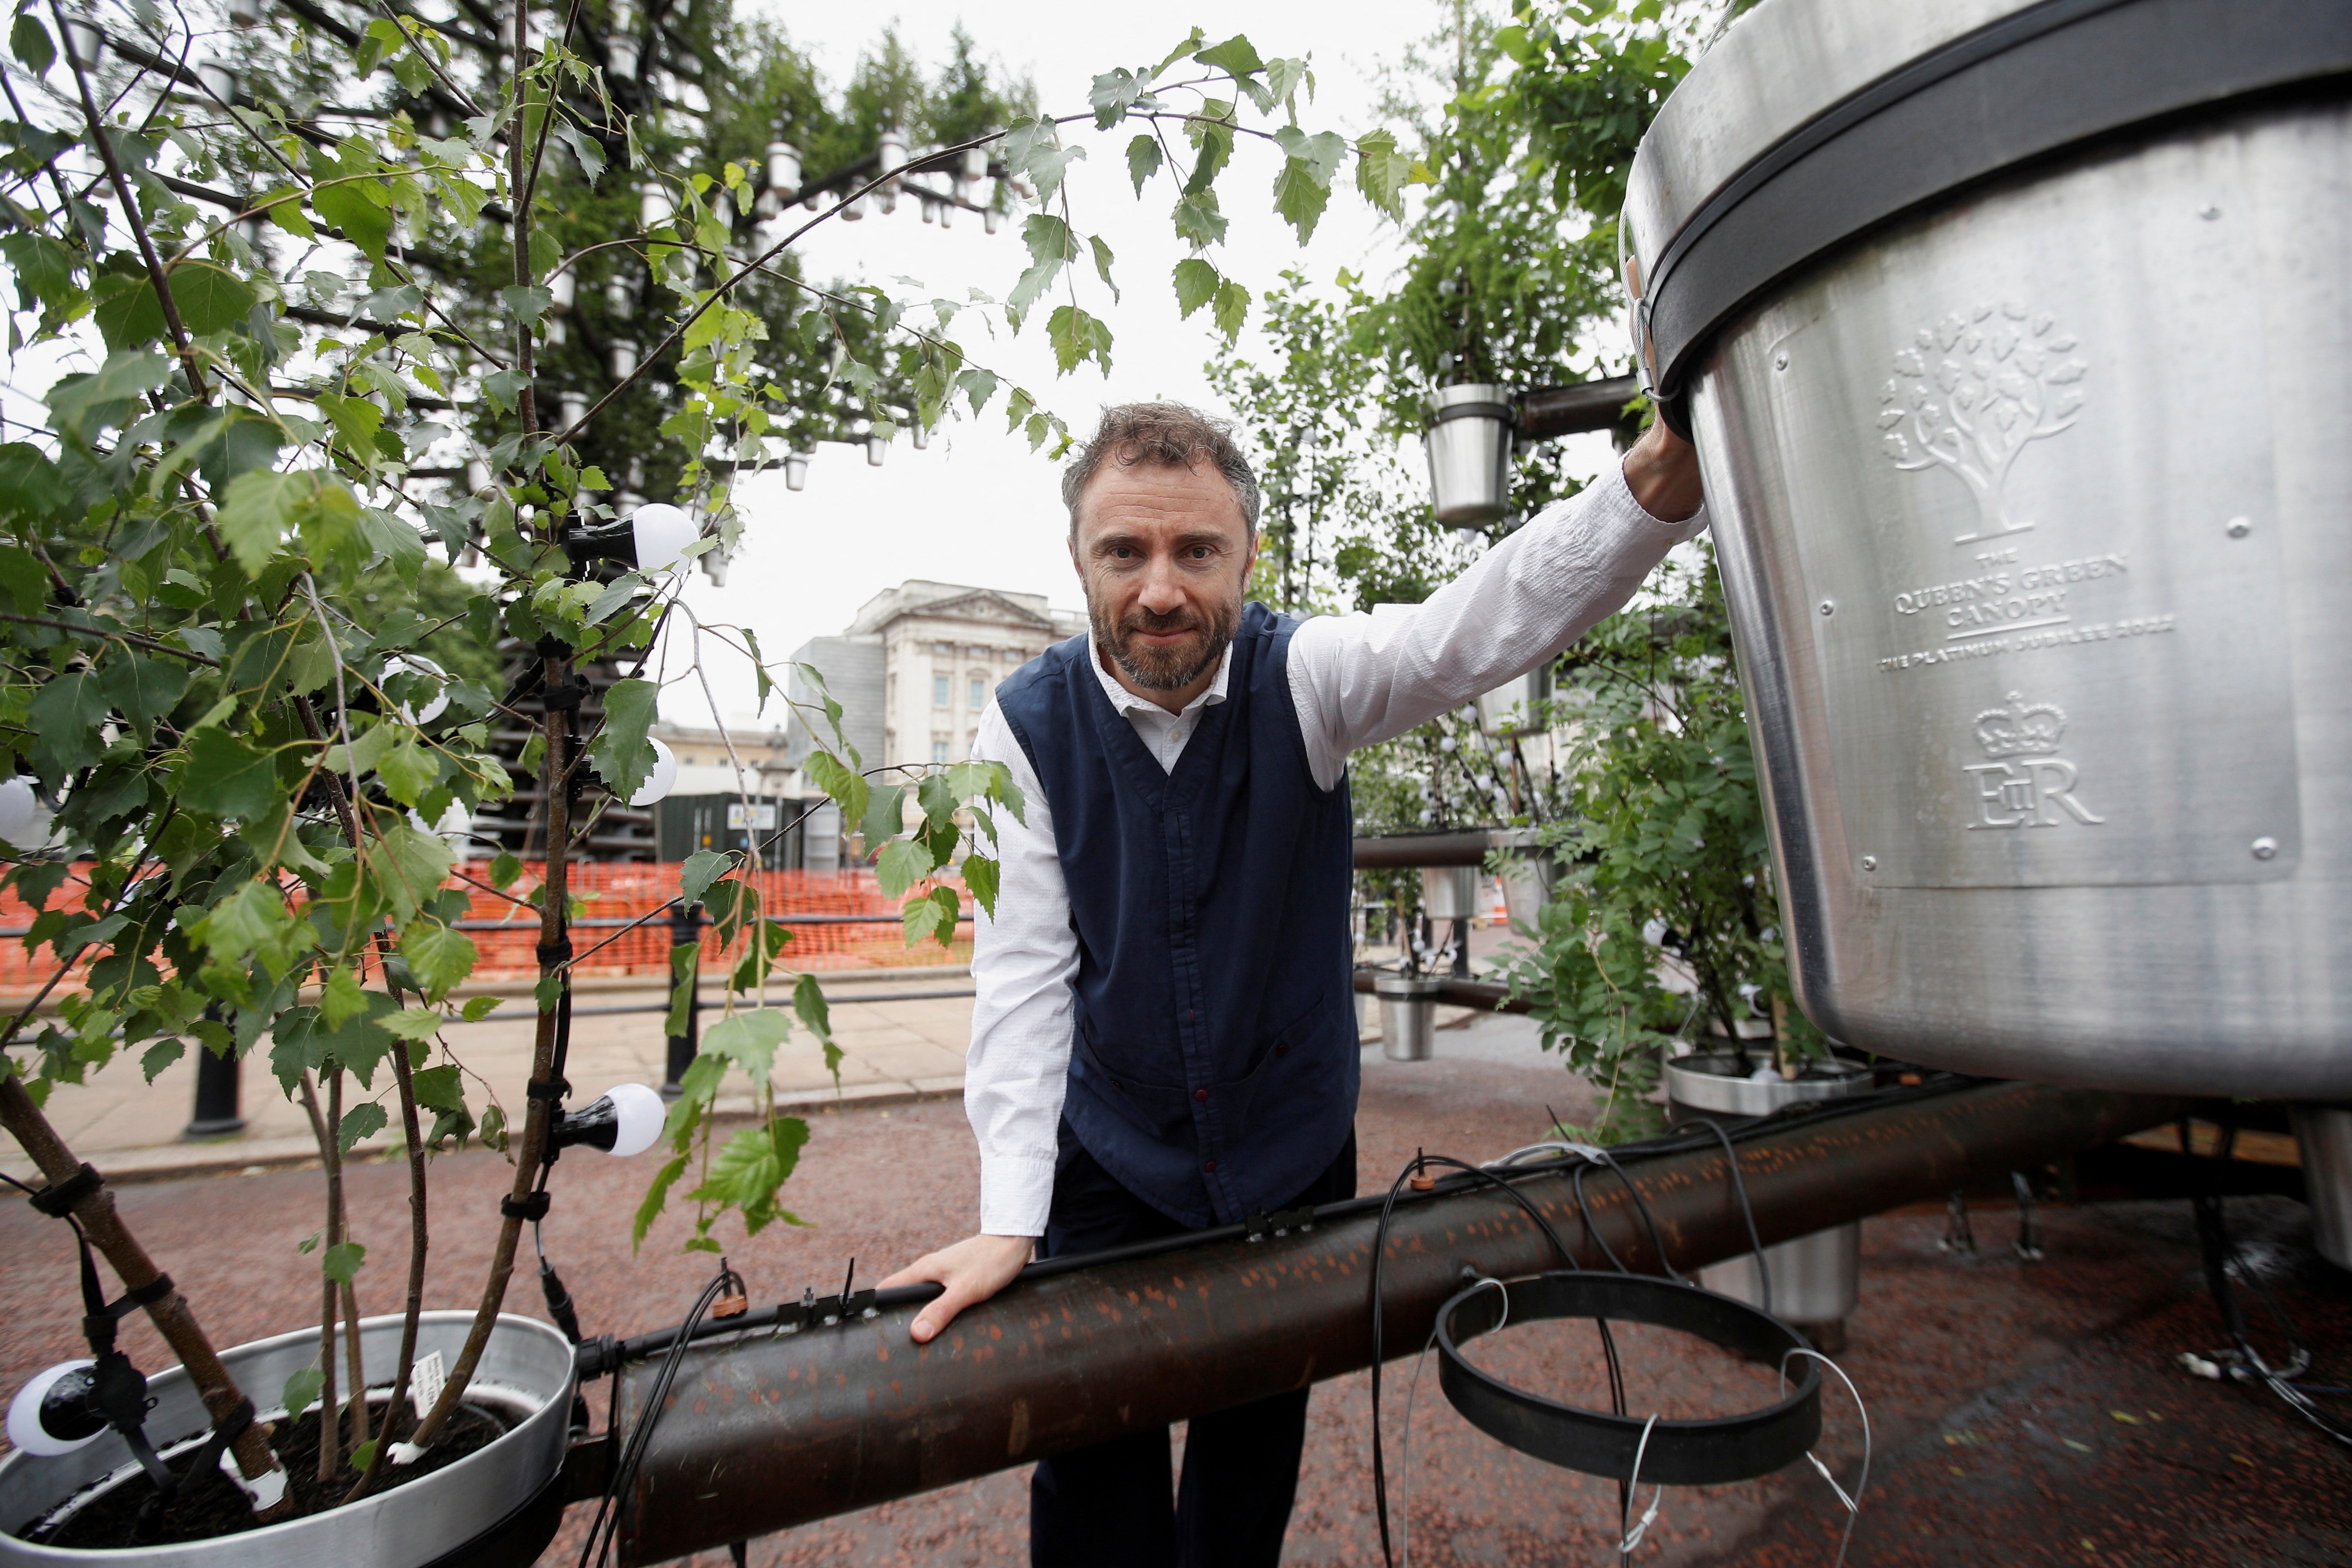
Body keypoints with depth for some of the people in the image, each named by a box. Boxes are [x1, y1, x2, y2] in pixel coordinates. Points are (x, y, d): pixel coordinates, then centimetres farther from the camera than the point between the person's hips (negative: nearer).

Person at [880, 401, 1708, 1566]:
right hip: (1110, 1166, 0)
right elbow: (1023, 967, -18)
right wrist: (1006, 1218, -23)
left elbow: (1484, 623, -33)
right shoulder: (1026, 726, -15)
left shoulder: (1306, 677, -16)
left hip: (1296, 1151, 1)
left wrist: (1662, 483, -51)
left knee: (1258, 1457, 20)